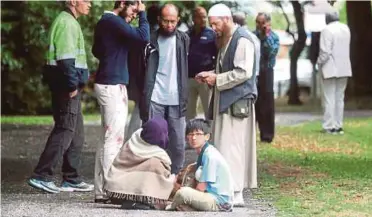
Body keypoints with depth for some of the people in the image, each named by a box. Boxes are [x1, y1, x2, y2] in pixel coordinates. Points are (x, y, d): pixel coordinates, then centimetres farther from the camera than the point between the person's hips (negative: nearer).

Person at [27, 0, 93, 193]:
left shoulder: (70, 22, 20)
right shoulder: (66, 22, -13)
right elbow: (65, 56, -21)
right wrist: (72, 84, -22)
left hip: (69, 85, 11)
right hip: (67, 85, -11)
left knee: (76, 134, 12)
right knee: (64, 131, -11)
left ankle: (71, 179, 16)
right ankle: (41, 176, -11)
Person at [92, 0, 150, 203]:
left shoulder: (104, 21, 16)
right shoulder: (114, 22, -14)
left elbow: (96, 50, 29)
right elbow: (143, 36, -22)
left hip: (106, 83, 10)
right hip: (113, 85, -10)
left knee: (107, 138, 10)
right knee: (114, 138, -11)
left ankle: (101, 189, 11)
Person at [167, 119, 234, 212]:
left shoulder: (210, 155, -16)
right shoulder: (203, 153, 13)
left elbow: (201, 188, -15)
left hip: (220, 202, -11)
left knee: (183, 193, -27)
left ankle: (171, 207, 2)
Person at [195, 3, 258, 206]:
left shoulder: (242, 40, -13)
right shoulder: (225, 40, 17)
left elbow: (244, 72, -19)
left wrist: (216, 79, -14)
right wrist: (210, 75, 8)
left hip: (237, 103, -9)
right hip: (225, 102, 9)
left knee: (231, 147, -10)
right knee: (223, 148, 9)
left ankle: (234, 193, -8)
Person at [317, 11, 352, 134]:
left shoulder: (327, 30, -15)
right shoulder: (346, 29, 5)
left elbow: (325, 51, -19)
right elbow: (346, 47, 11)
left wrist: (320, 63, -4)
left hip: (330, 69, -6)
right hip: (344, 68, 6)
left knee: (329, 98, -1)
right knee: (339, 98, 13)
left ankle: (329, 126, -3)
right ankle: (338, 126, 13)